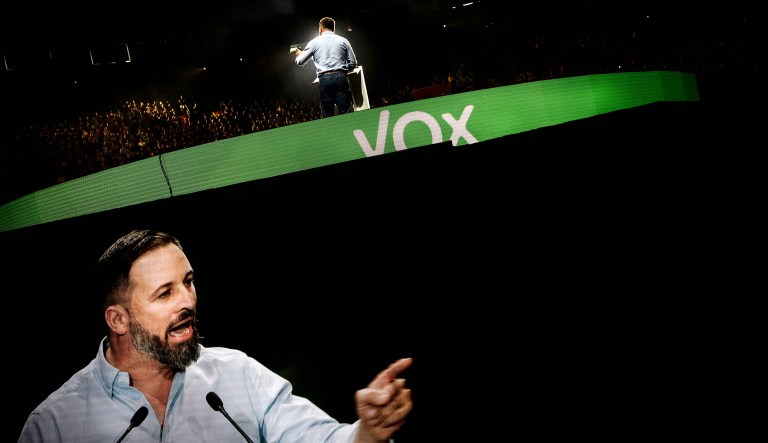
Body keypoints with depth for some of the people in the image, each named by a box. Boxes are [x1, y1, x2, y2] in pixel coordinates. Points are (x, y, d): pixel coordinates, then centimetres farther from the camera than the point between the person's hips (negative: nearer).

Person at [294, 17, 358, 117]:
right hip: (341, 77, 0)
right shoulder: (343, 41, 13)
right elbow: (353, 63, 11)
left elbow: (300, 62, 16)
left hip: (324, 79, 0)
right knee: (346, 113, -5)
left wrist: (299, 54, 38)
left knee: (328, 116, 1)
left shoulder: (314, 42, 11)